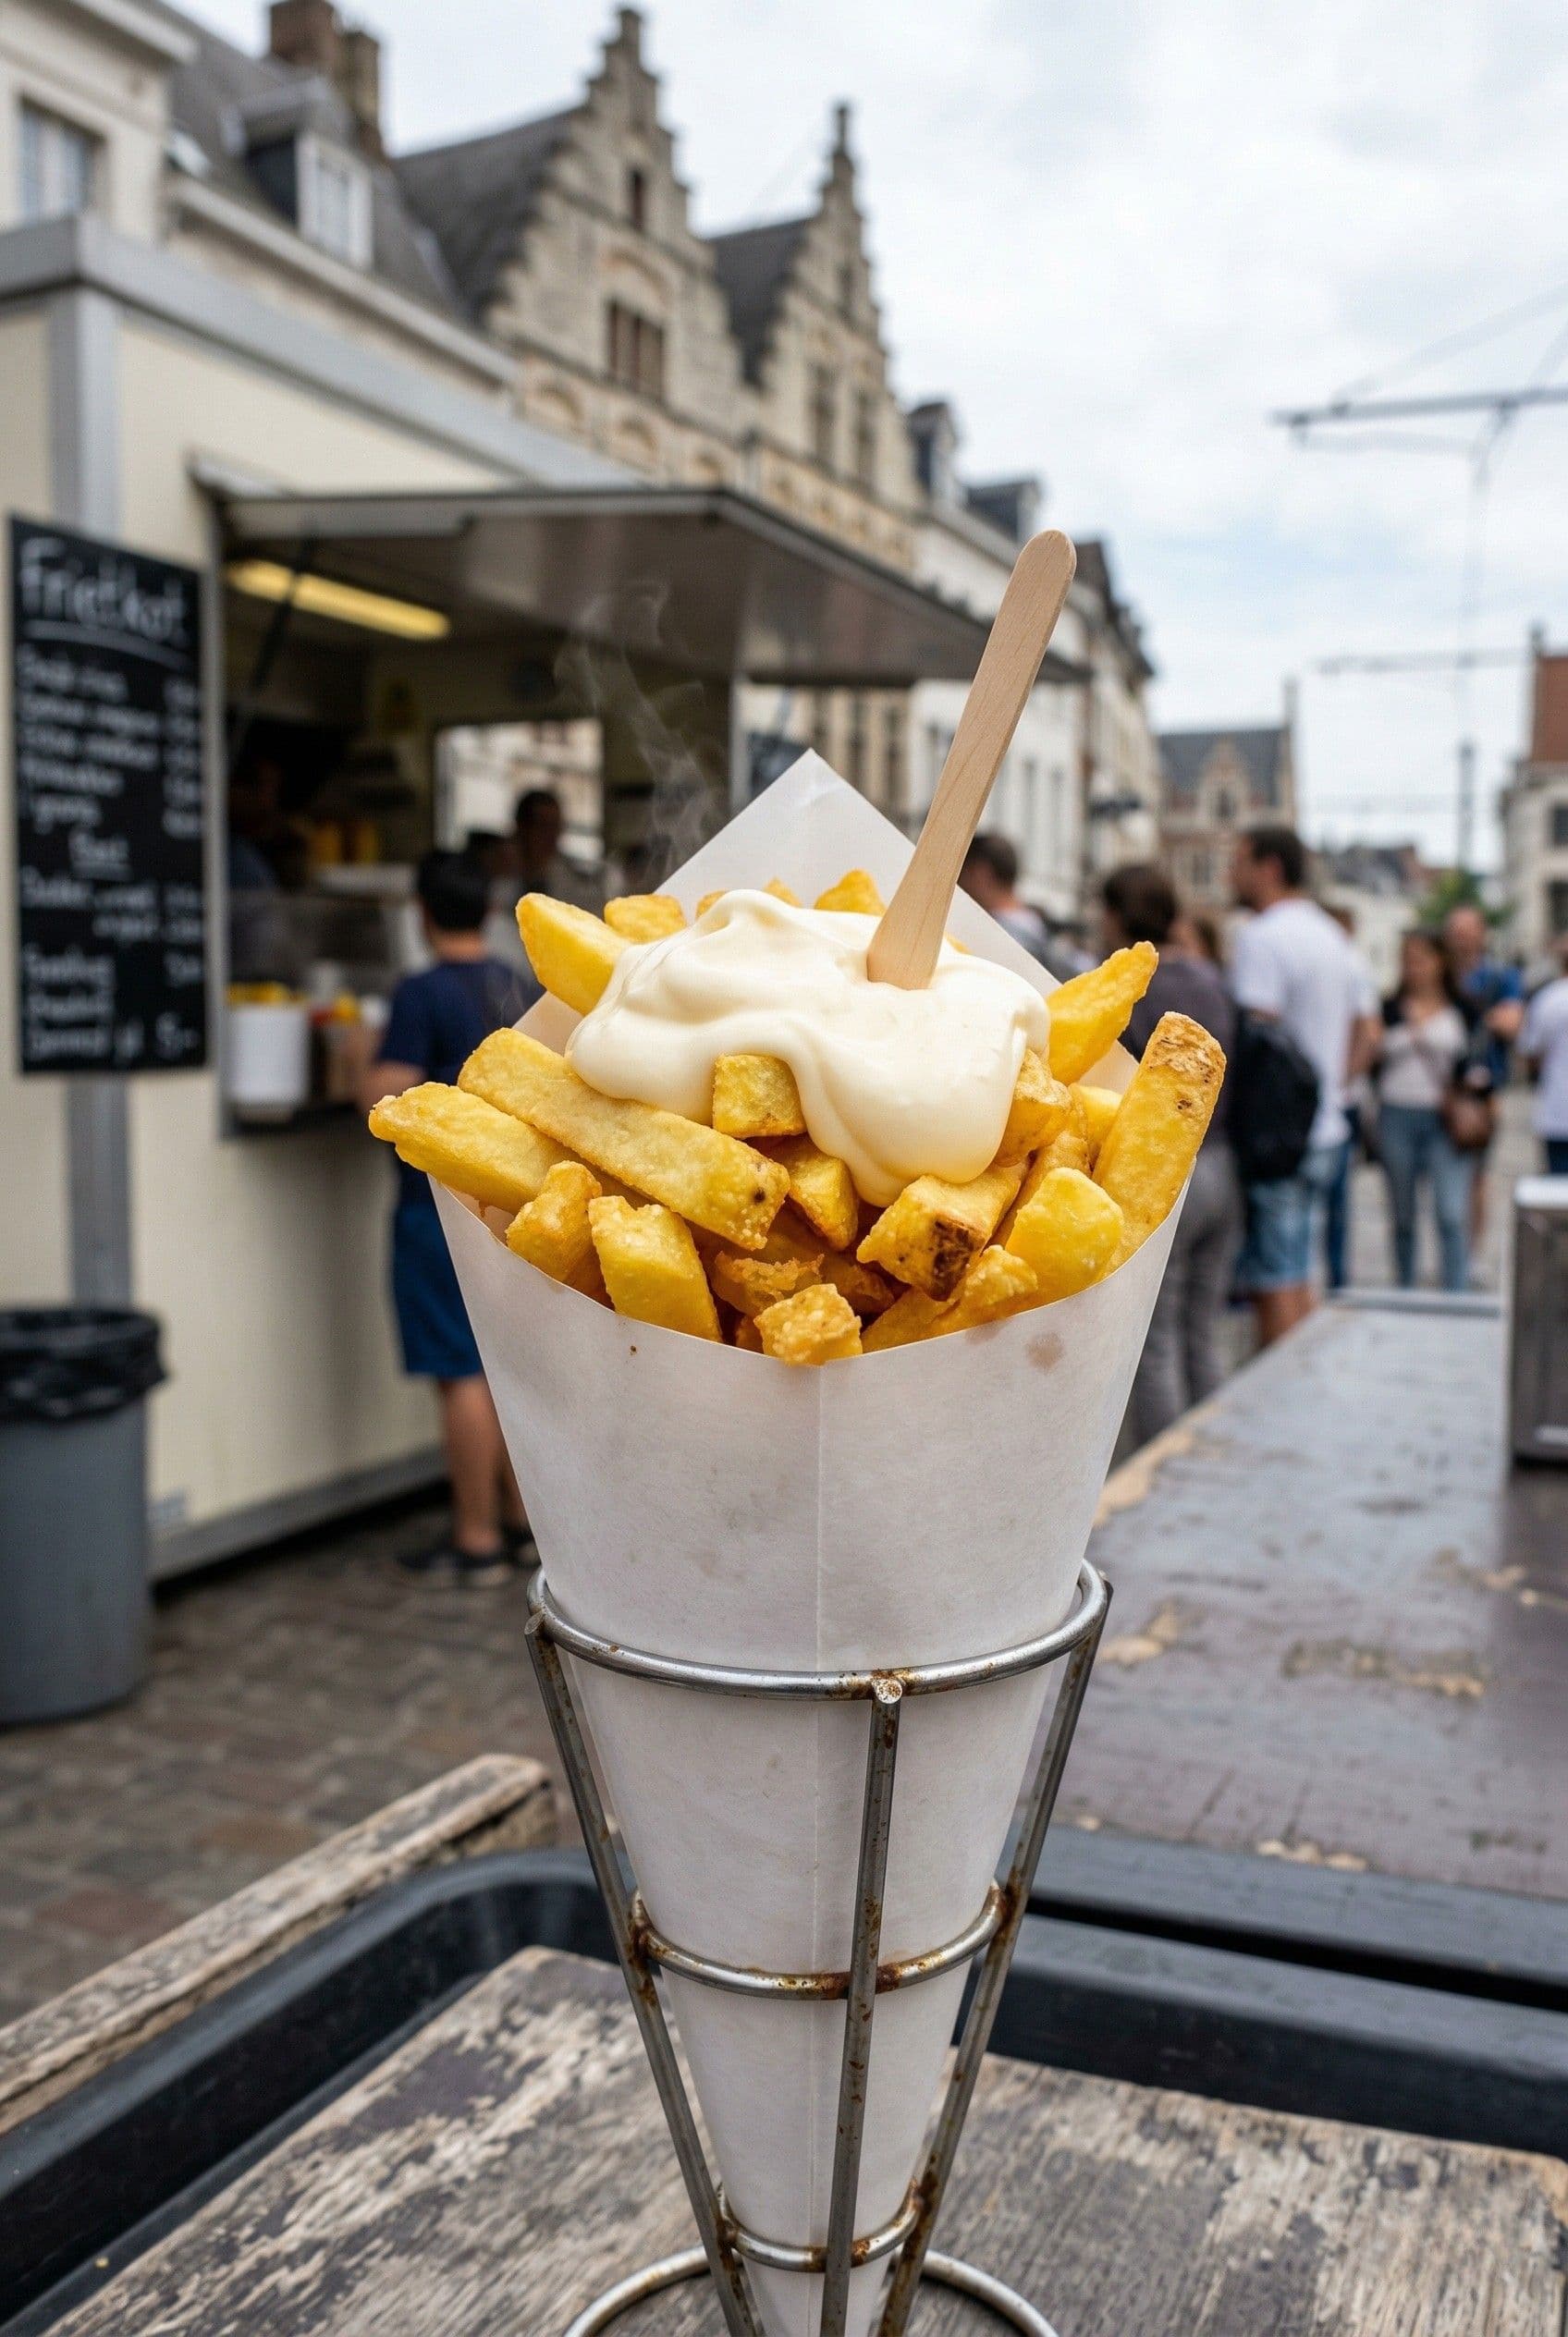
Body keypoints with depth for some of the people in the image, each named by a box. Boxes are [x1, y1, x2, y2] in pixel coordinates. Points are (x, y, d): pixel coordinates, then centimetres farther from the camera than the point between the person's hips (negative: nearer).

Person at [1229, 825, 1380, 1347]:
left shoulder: (1262, 936, -13)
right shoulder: (1334, 937, 17)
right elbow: (1366, 1035, 20)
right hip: (1326, 1132, 9)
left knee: (1273, 1283, -5)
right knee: (1295, 1274, 17)